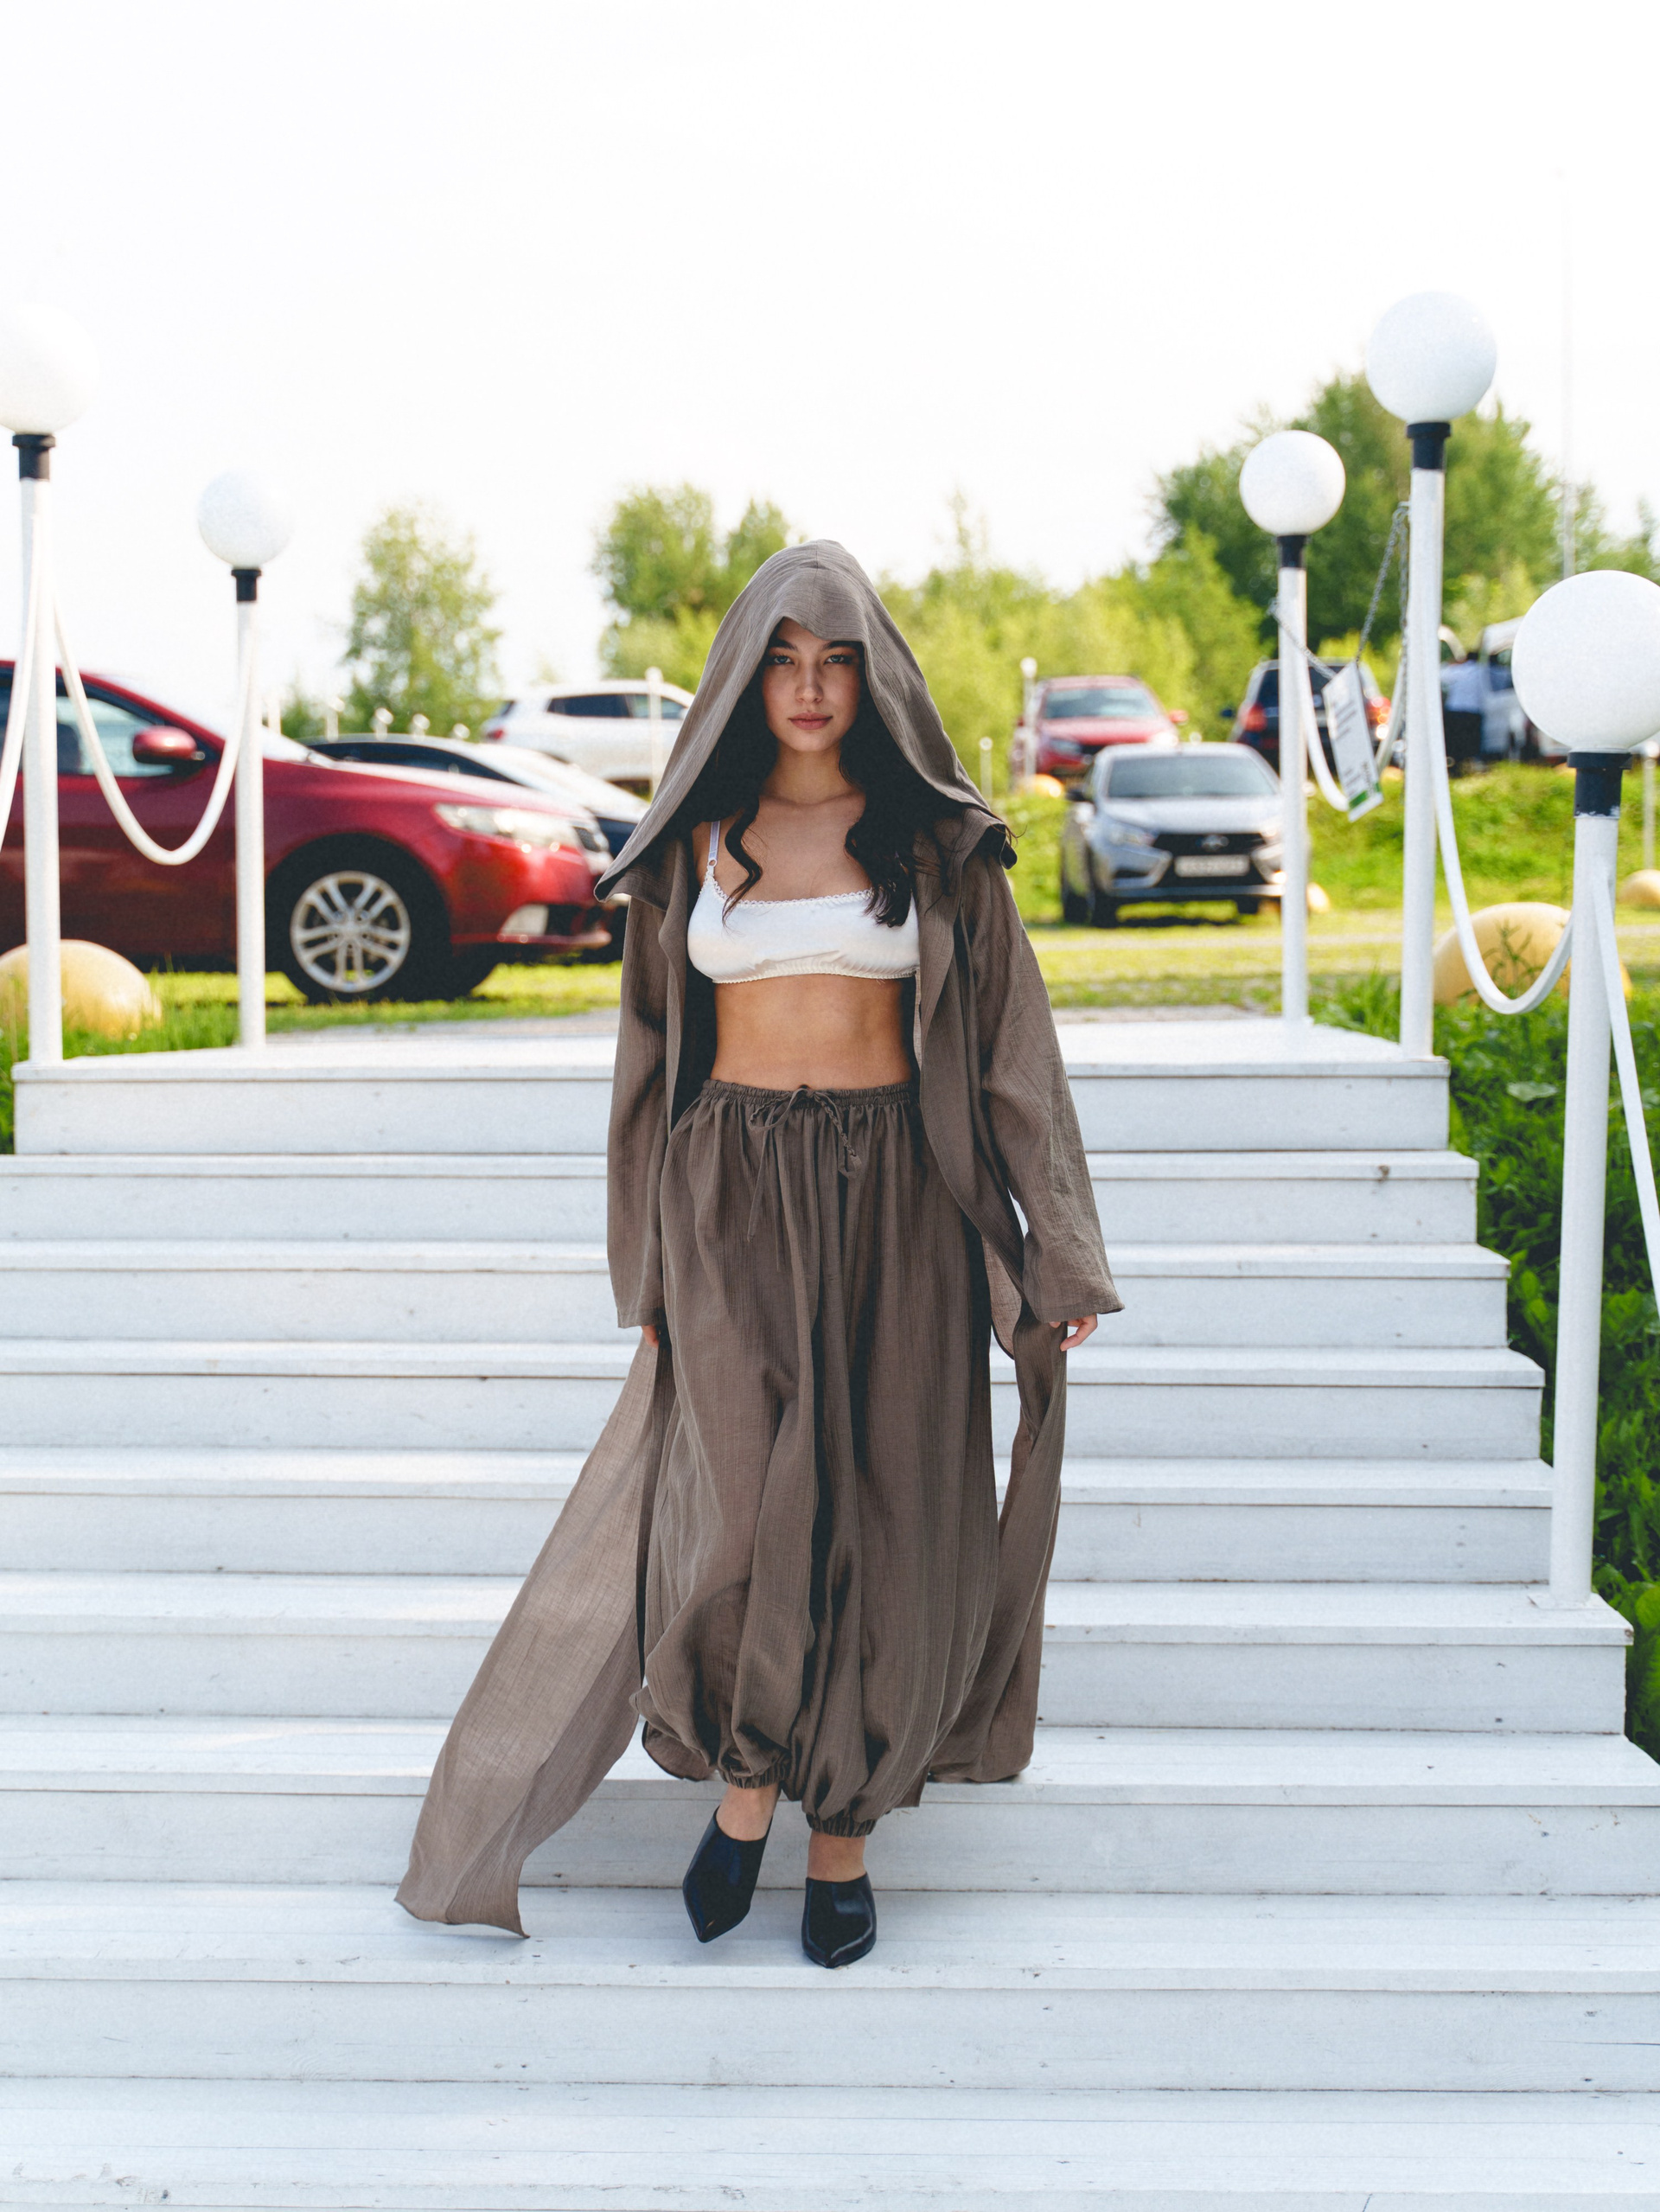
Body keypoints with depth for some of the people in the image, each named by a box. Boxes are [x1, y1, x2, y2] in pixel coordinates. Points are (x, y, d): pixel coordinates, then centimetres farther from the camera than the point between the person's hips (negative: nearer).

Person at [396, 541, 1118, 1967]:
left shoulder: (936, 842, 4)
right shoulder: (700, 841, 8)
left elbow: (1009, 1042, 4)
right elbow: (657, 1049, 12)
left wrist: (1056, 1252, 0)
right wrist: (649, 1270, 10)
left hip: (893, 1201, 0)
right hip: (730, 1195, 0)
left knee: (879, 1513, 1)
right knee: (748, 1496, -13)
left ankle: (841, 1828, 16)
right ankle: (745, 1780, 12)